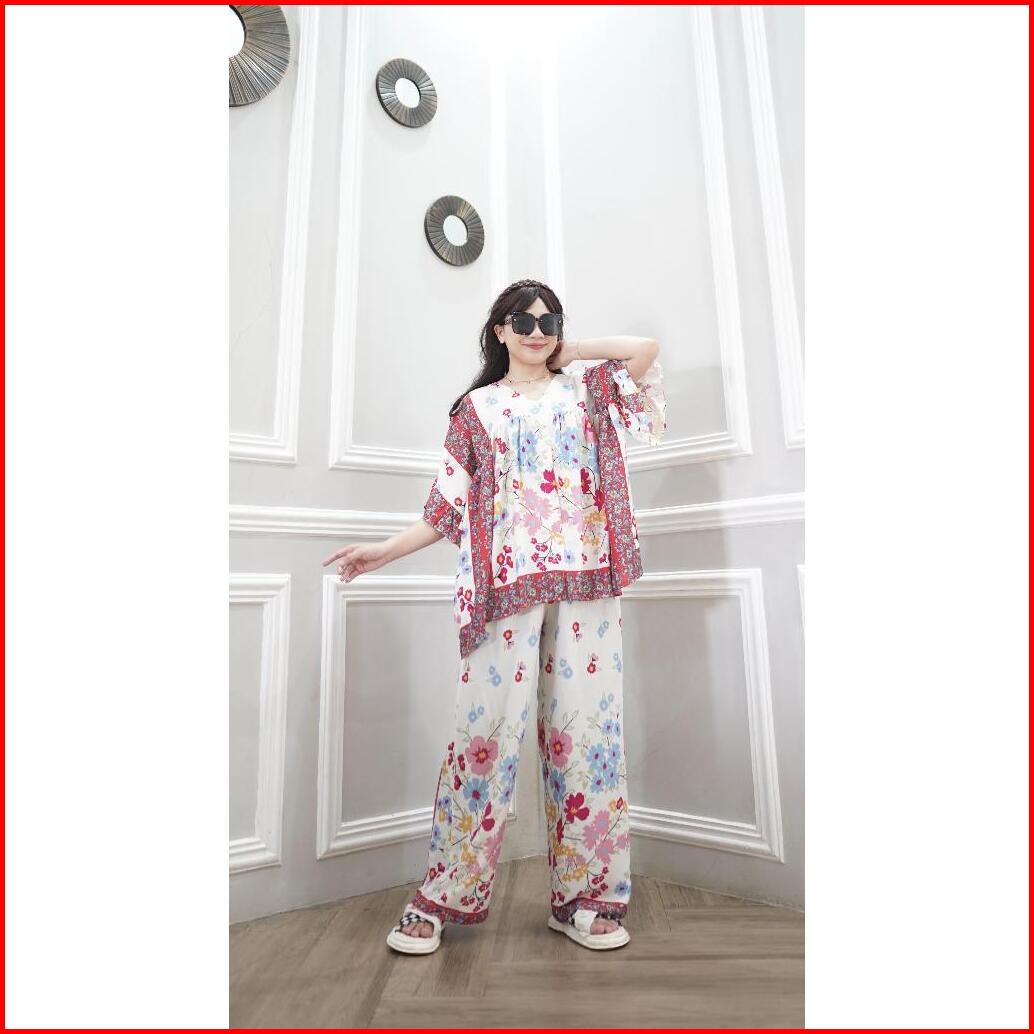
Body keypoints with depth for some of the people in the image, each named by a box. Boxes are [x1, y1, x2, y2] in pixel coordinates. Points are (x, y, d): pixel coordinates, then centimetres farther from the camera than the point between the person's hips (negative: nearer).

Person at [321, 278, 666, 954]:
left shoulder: (586, 392, 19)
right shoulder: (477, 408, 14)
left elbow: (647, 349, 6)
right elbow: (452, 507, 9)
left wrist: (567, 352, 14)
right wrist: (388, 550, 0)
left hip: (585, 578, 2)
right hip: (508, 582, -1)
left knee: (586, 725, 2)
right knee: (488, 727, -4)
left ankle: (583, 897, 17)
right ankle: (441, 897, 13)